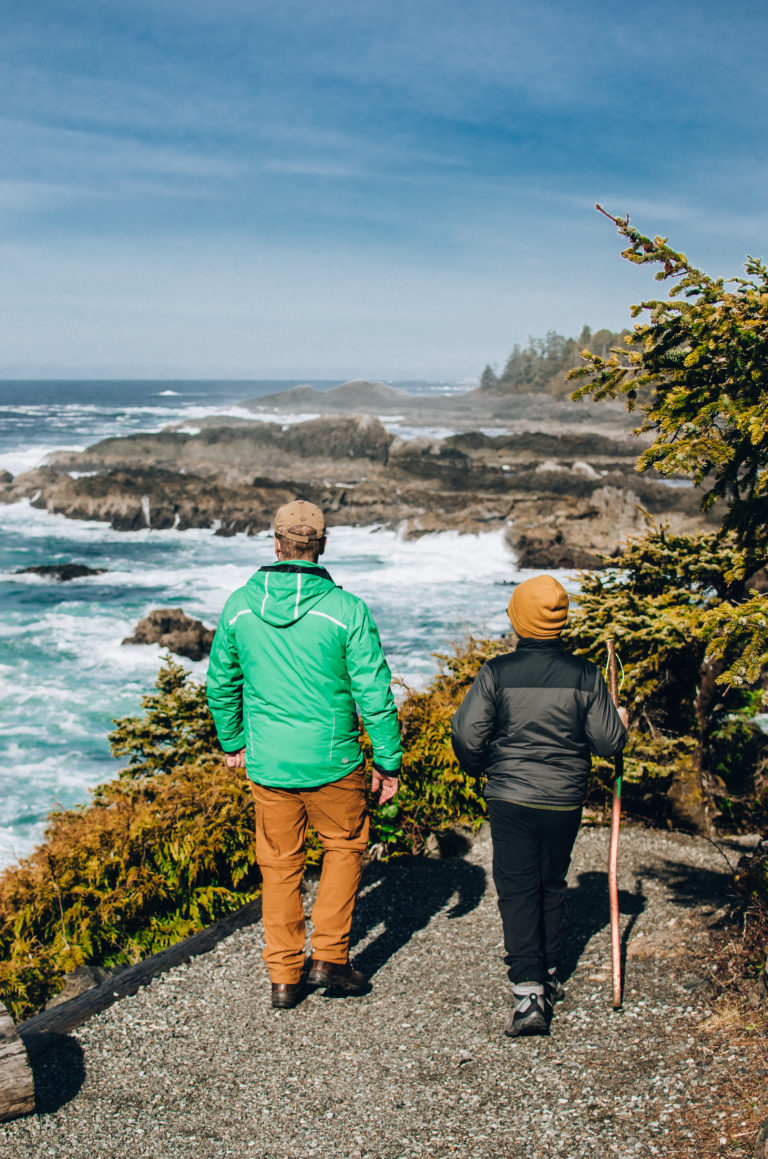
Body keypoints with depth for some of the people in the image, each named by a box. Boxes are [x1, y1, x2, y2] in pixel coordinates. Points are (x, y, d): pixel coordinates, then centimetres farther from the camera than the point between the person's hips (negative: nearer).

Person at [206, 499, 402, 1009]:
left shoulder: (240, 605, -3)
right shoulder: (347, 611, -13)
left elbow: (221, 683, 7)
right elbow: (375, 694, -11)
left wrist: (232, 742, 22)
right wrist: (388, 762, 0)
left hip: (266, 762, 3)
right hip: (332, 763, -2)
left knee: (280, 865, 16)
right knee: (345, 845, 21)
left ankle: (284, 976, 23)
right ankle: (330, 957, 19)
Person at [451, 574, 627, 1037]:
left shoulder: (497, 672, -10)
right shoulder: (585, 674, -7)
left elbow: (466, 734, -10)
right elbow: (610, 742, -4)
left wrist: (480, 766, 11)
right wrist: (621, 722, 19)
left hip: (510, 799, -2)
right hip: (565, 801, 2)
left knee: (517, 891, 3)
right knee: (552, 886, 20)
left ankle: (529, 992, -6)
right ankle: (548, 976, 33)